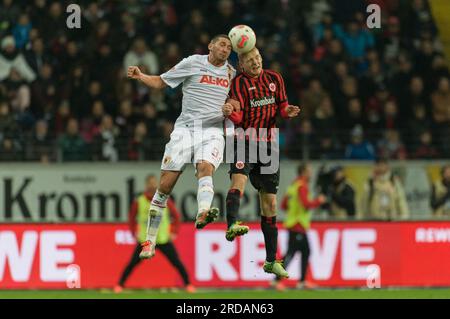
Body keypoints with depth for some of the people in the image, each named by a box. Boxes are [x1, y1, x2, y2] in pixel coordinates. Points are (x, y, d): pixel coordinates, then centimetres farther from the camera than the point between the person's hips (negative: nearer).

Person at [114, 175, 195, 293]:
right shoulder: (139, 202, -4)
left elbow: (176, 215, 9)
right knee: (132, 263, -5)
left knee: (177, 263, -3)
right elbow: (132, 218, 11)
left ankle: (188, 284, 9)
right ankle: (120, 285, 6)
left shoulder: (165, 200, -3)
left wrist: (174, 232, 4)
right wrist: (135, 233, 4)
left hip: (164, 240, 0)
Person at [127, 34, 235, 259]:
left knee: (205, 167, -32)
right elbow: (160, 82, 8)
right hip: (186, 127, -1)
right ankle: (150, 241, 4)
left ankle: (203, 212, -58)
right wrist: (140, 76, -10)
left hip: (213, 130, 1)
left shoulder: (231, 73, 13)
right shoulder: (193, 63, 4)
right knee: (165, 184, -6)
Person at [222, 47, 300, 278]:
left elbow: (282, 106, 14)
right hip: (244, 140, -4)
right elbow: (239, 117, -14)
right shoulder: (239, 82, -6)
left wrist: (287, 112, -9)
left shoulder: (274, 78, 8)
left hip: (267, 144, 4)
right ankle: (231, 226, -56)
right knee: (239, 179, -33)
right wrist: (230, 112, -37)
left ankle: (271, 261, 13)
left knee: (270, 202, 7)